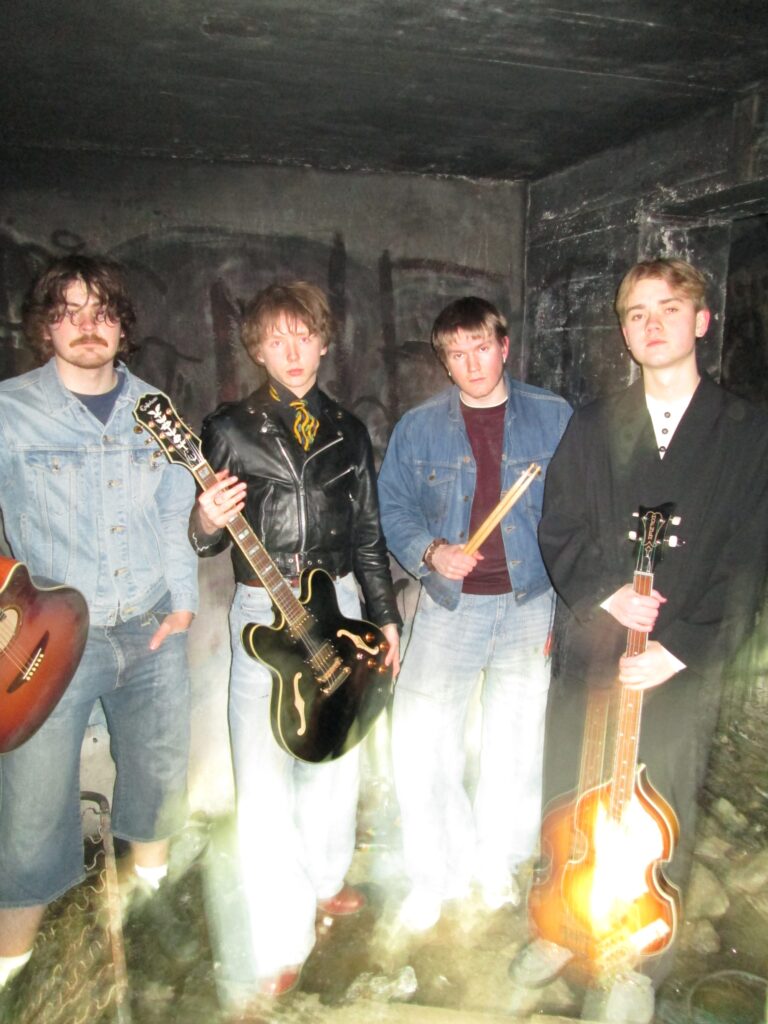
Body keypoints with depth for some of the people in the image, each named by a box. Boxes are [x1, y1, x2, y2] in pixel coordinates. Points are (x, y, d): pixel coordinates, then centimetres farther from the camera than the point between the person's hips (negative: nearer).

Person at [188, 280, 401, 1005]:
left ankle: (322, 883, 41)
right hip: (264, 614, -4)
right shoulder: (230, 428, -1)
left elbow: (367, 534, 13)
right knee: (264, 782, -5)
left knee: (334, 760, 17)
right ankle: (276, 955, 10)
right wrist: (208, 523, -24)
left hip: (338, 606, 4)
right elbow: (204, 538, -1)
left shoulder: (348, 432, 9)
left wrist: (386, 617, 12)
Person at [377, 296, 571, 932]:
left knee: (515, 747, 10)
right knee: (418, 746, -3)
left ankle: (498, 863, 36)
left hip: (530, 604, 0)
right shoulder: (419, 428, 4)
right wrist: (431, 553, -14)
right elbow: (394, 508, 6)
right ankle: (438, 871, 23)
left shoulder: (554, 419, 3)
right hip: (450, 605, 0)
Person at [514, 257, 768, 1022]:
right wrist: (607, 593, -13)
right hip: (588, 649, 2)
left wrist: (679, 646, -14)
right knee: (569, 801, 13)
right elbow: (558, 532, 3)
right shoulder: (592, 427, 7)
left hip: (684, 664, -2)